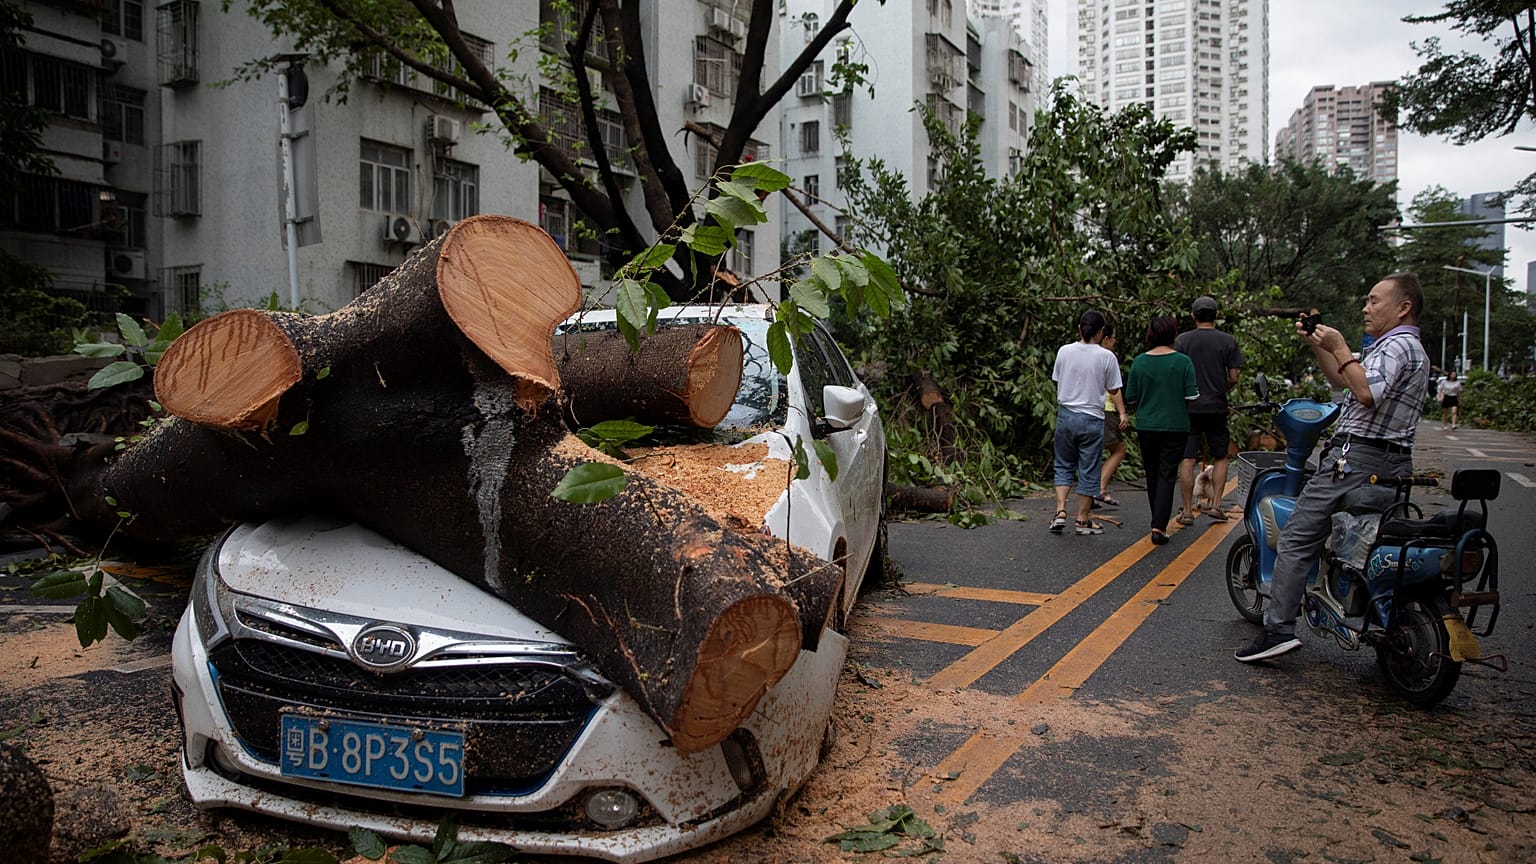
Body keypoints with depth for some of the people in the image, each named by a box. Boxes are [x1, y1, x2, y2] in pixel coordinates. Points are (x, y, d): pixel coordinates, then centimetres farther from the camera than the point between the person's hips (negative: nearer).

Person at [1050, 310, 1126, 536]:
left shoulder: (1064, 351, -2)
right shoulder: (1106, 357, -8)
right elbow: (1114, 391, -2)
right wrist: (1122, 413, 11)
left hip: (1065, 415, 2)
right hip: (1092, 419, -2)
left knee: (1064, 466, 15)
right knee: (1088, 471, 7)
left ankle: (1060, 511, 1)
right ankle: (1083, 520, 14)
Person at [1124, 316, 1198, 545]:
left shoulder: (1139, 362, -3)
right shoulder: (1183, 362, -8)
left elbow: (1130, 399, 0)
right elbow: (1192, 397, -9)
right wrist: (1178, 404, 13)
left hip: (1146, 426, 2)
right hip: (1175, 426, -2)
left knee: (1152, 474, 15)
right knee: (1167, 475, -1)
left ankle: (1158, 521, 28)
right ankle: (1159, 526, -12)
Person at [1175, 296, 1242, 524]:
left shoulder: (1182, 340, -2)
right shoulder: (1228, 341, 0)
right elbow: (1233, 378, -1)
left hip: (1189, 407, -1)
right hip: (1217, 407, 1)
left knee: (1187, 459, 1)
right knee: (1220, 457, 15)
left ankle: (1187, 510, 2)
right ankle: (1217, 504, 9)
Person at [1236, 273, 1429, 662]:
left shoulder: (1397, 344, -9)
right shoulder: (1407, 347, 25)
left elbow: (1367, 393, -26)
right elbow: (1340, 380, 29)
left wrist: (1339, 348, -17)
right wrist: (1318, 345, 16)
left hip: (1356, 457, -11)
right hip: (1393, 465, 11)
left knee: (1296, 541, -11)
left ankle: (1278, 628, -15)